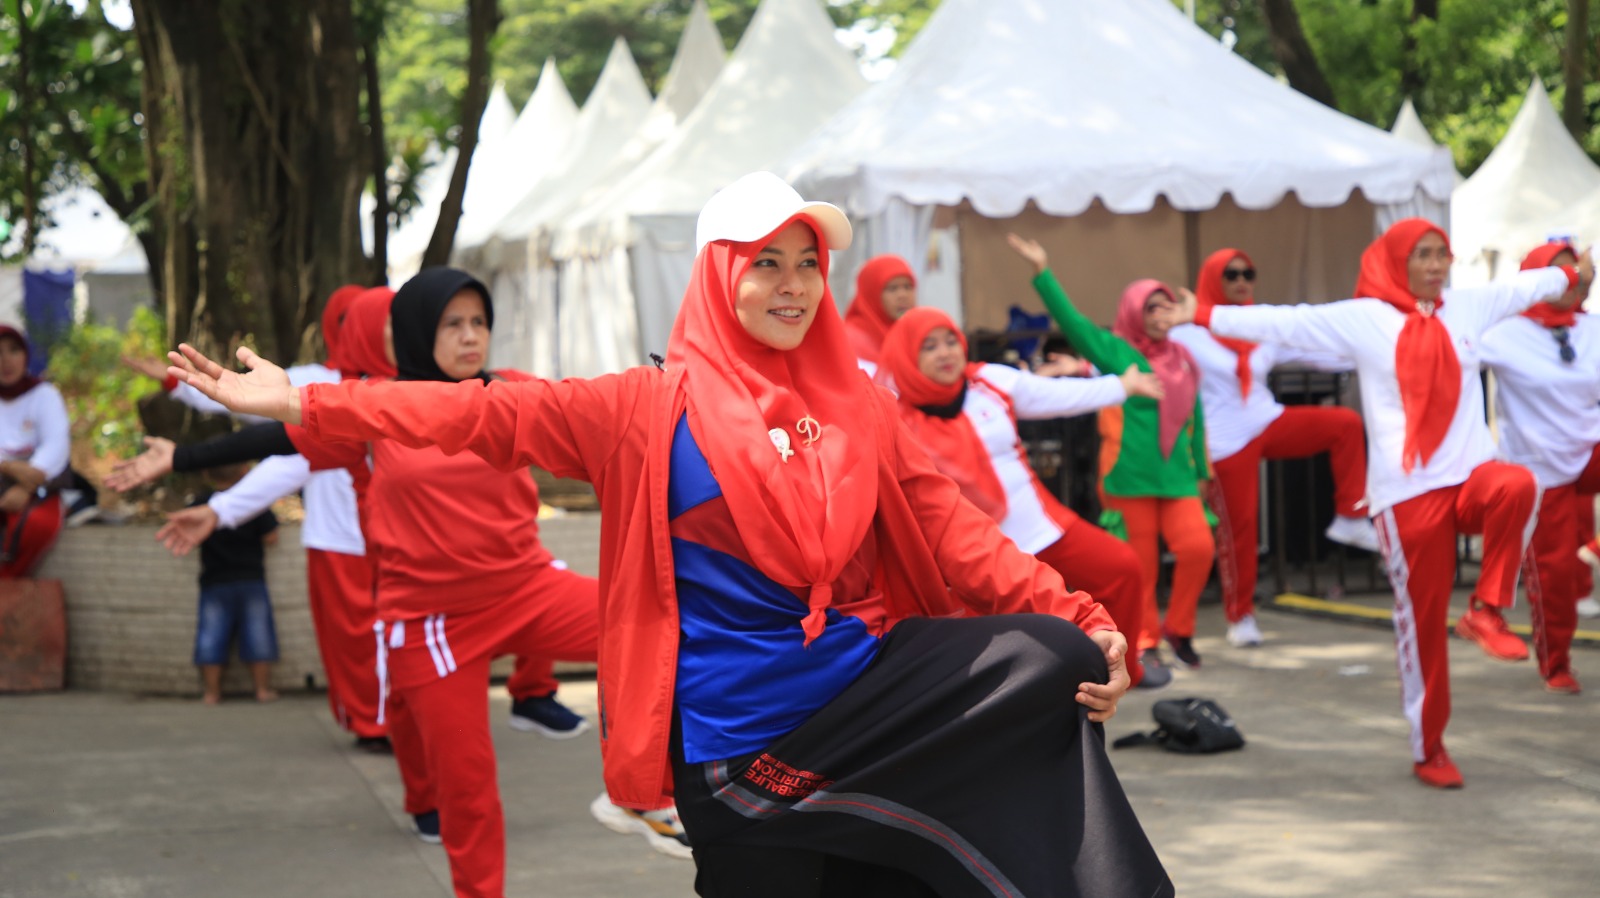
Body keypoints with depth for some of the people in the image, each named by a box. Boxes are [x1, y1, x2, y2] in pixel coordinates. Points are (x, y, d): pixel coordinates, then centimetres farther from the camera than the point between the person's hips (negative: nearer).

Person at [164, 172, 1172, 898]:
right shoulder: (656, 410, -2)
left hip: (864, 693, 3)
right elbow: (494, 416, -5)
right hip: (738, 729, -3)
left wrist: (1081, 618, -5)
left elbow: (954, 535, 6)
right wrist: (301, 403, -10)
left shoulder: (859, 408, 8)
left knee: (1057, 661, -12)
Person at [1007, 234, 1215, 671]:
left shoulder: (1182, 359, 13)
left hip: (1177, 476, 3)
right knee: (1140, 564, 0)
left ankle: (1178, 628, 8)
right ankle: (1145, 641, 15)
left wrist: (1202, 470, 20)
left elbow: (1195, 418, 18)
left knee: (1198, 547, -12)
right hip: (1130, 476, -3)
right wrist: (1042, 271, -15)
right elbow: (1071, 320, -7)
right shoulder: (1115, 351, 1)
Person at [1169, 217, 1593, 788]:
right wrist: (1202, 318, -9)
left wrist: (1574, 276, 41)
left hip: (1470, 472, 3)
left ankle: (1486, 612, -14)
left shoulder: (1466, 307, 10)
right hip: (1409, 490, -3)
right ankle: (1428, 747, 13)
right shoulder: (1363, 318, -2)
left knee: (1516, 486, -33)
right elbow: (1283, 323, -5)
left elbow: (1524, 286, 28)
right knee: (1421, 618, 0)